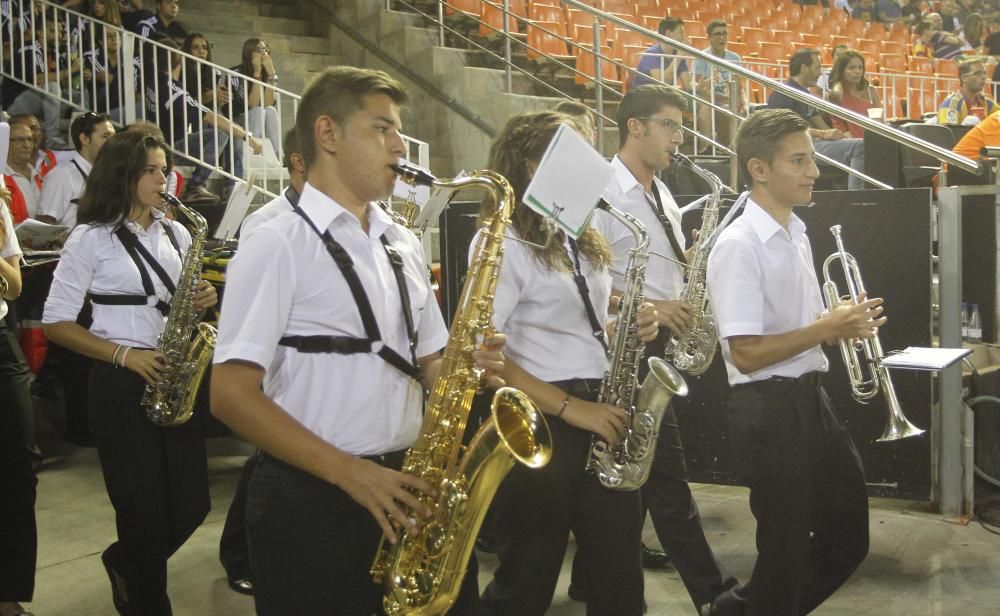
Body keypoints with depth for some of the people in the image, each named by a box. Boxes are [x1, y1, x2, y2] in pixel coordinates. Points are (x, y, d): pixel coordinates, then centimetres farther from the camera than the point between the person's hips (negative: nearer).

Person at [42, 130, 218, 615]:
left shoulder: (176, 233, 9)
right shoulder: (90, 239, -6)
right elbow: (56, 323, -6)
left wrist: (205, 299, -4)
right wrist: (123, 355, -17)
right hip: (121, 384, -5)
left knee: (192, 504, 7)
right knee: (144, 510, -1)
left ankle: (124, 563, 36)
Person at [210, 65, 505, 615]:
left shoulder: (402, 244, 11)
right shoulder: (276, 245, -9)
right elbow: (231, 395, -14)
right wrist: (349, 471, -20)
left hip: (409, 489, 6)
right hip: (313, 500, -6)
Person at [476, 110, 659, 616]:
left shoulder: (582, 239, 13)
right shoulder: (503, 242, -12)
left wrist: (632, 323, 2)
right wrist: (571, 408, -21)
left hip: (602, 414, 8)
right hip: (540, 425, -7)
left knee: (620, 573, 14)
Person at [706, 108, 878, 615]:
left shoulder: (797, 235, 10)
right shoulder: (738, 246, -18)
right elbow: (746, 354, -21)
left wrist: (843, 325, 0)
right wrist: (827, 329, -19)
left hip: (810, 399, 9)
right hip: (769, 410, -9)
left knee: (848, 537, 18)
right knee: (787, 550, 5)